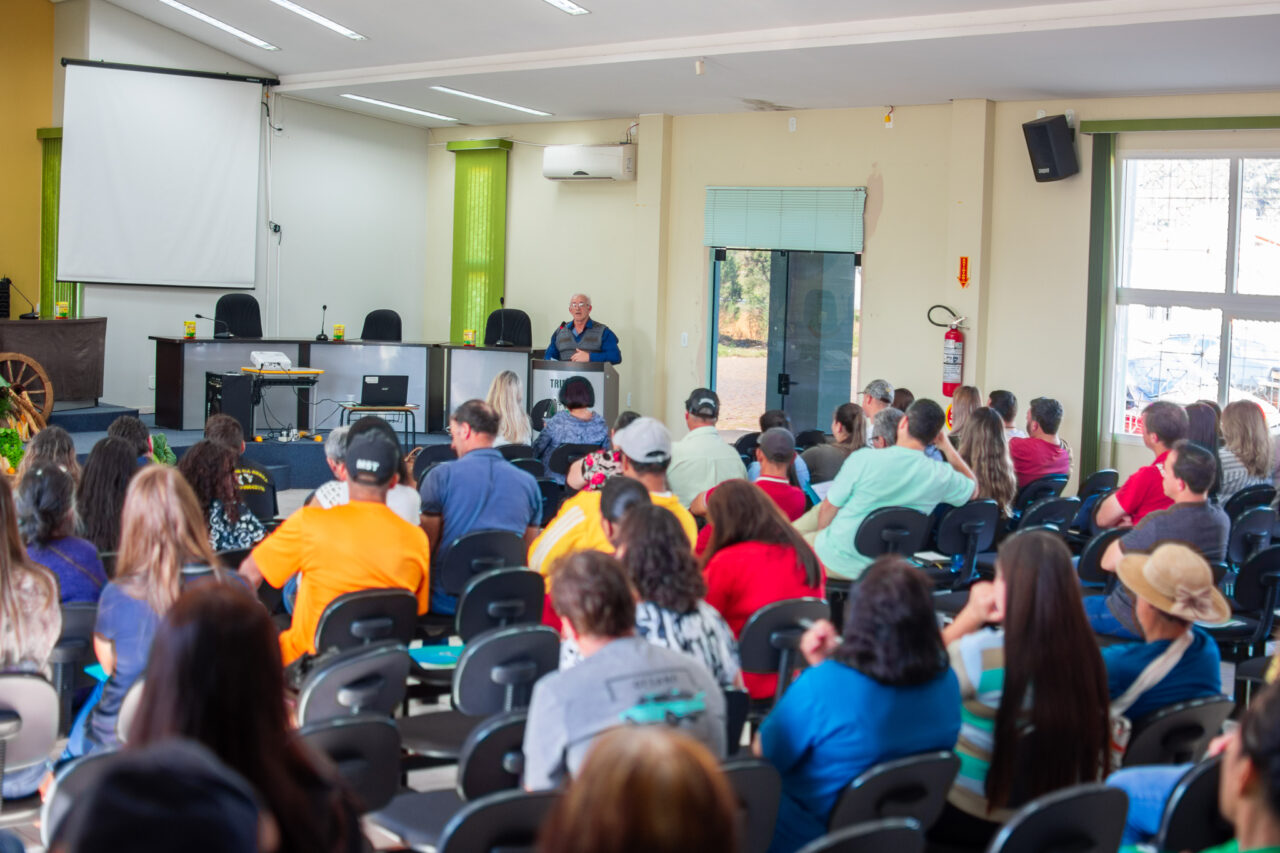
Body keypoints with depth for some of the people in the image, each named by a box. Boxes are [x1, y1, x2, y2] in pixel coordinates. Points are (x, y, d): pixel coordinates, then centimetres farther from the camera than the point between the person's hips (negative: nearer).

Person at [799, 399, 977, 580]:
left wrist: (821, 536, 11)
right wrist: (947, 448, 8)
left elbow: (829, 507, -10)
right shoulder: (941, 476, -15)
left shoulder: (862, 461, -23)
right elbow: (973, 489, 10)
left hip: (838, 560, -5)